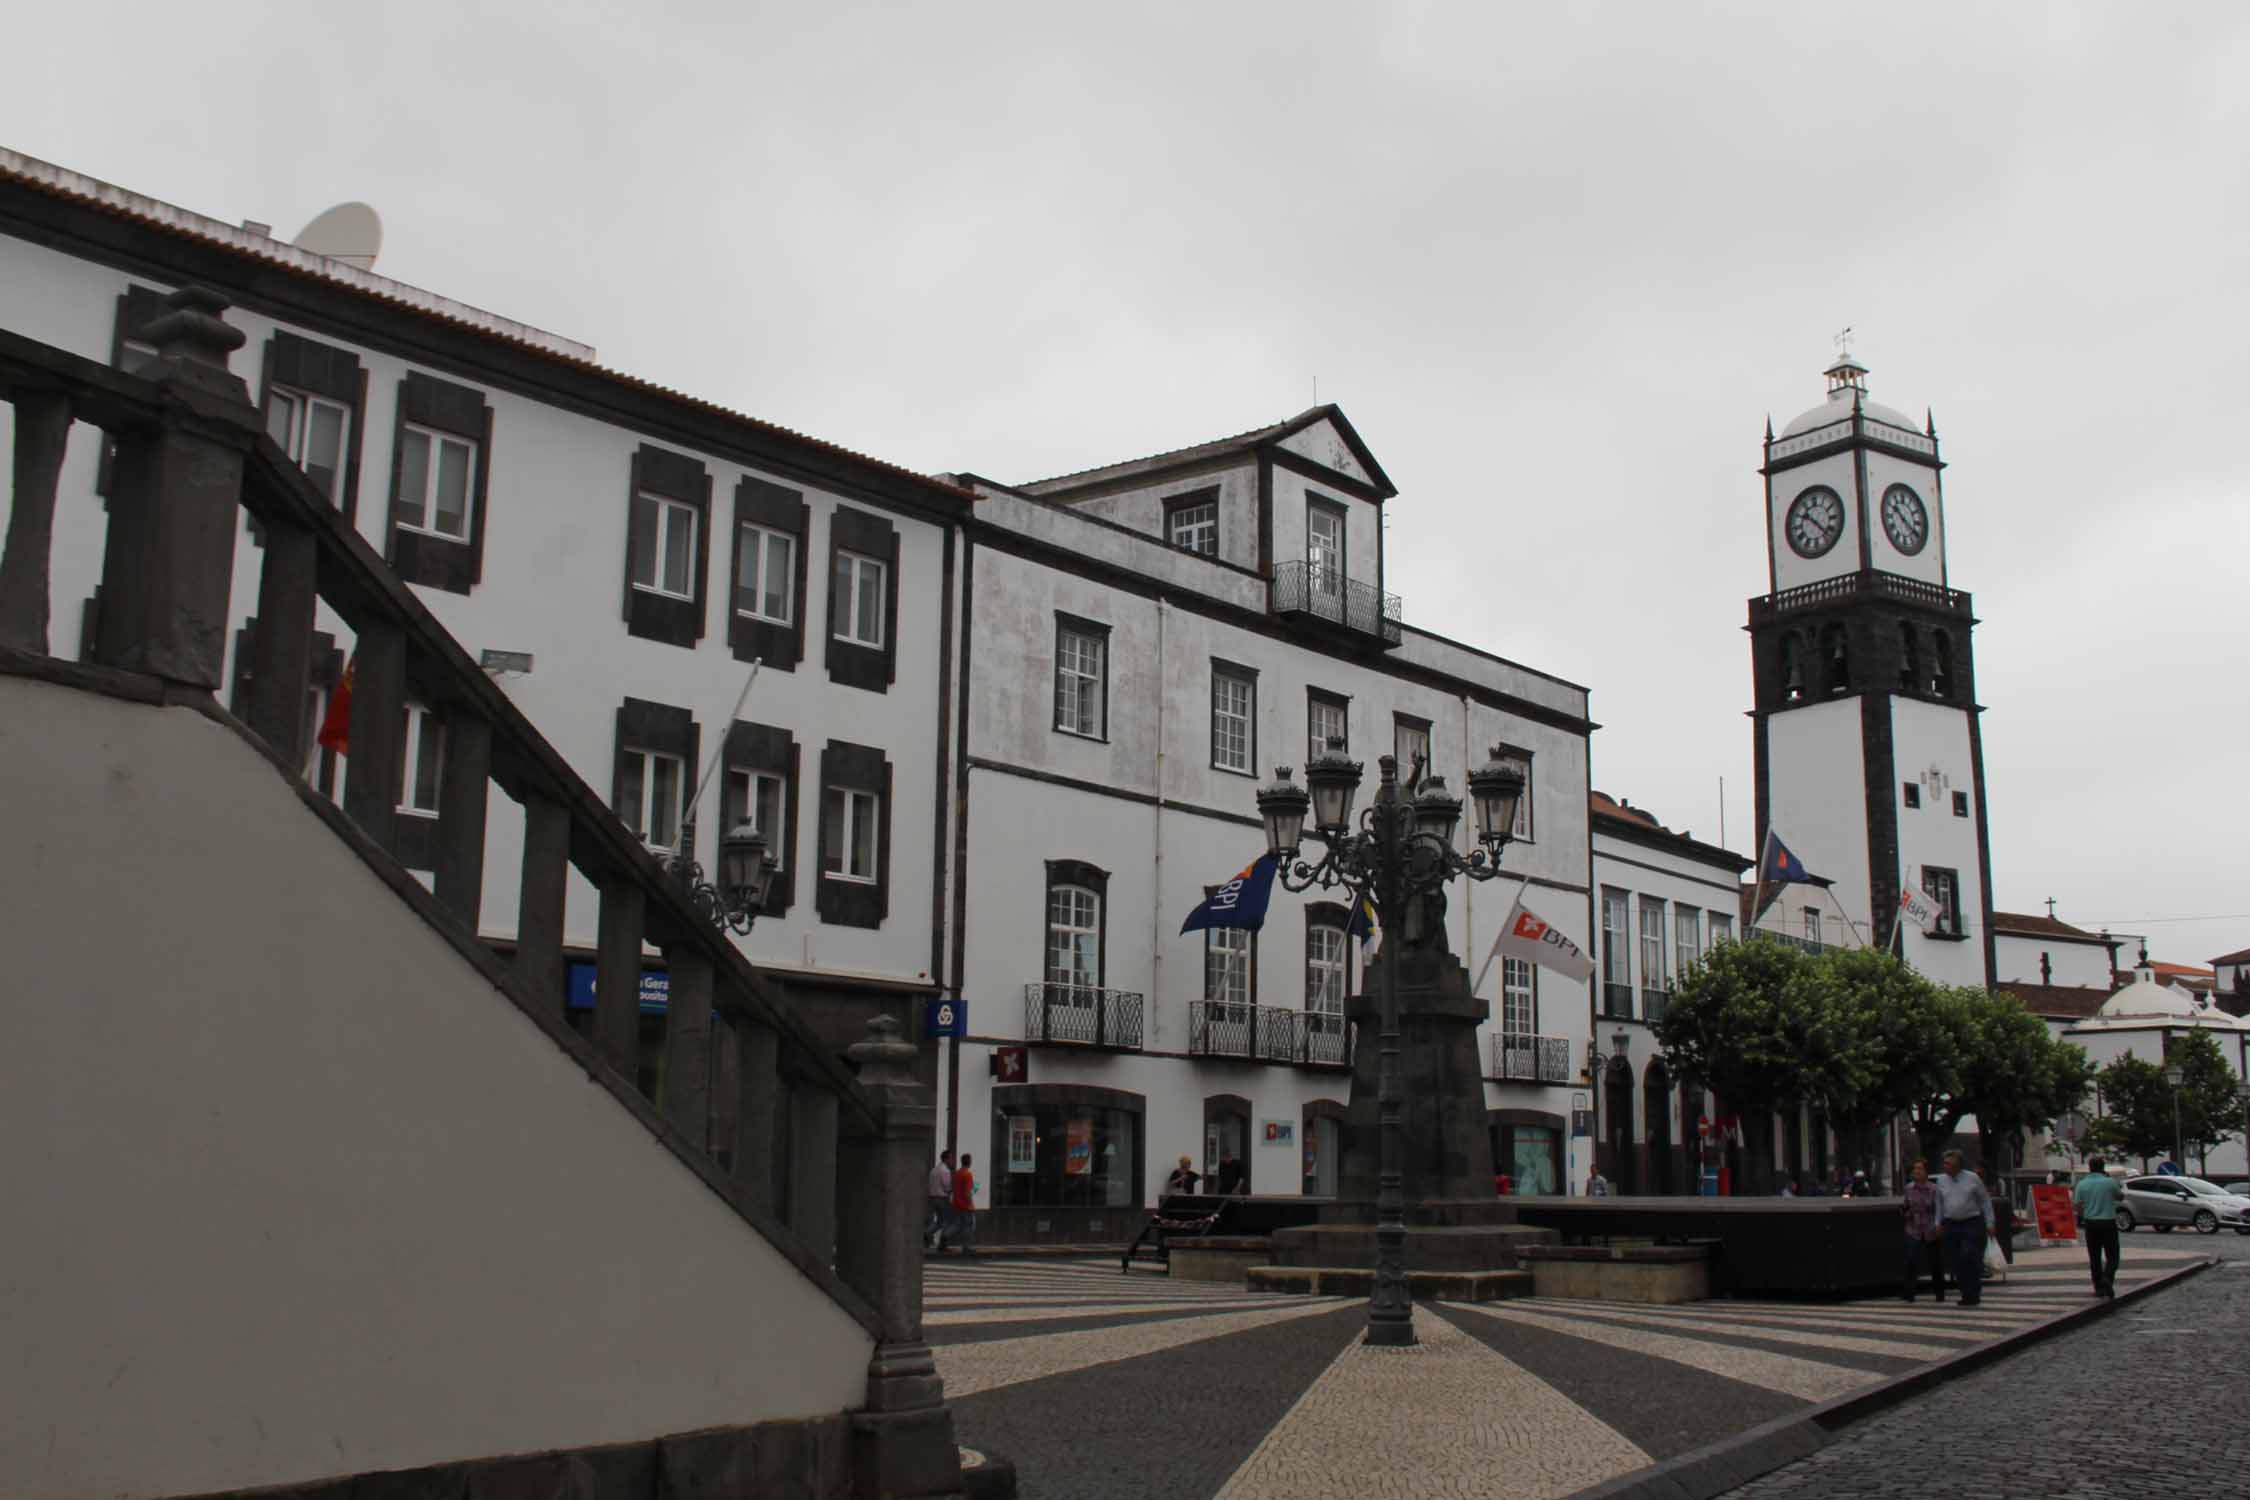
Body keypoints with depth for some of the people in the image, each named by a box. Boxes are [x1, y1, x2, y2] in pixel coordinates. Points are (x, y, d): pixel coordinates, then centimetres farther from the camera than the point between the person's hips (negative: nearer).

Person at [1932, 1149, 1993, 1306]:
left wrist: (1989, 1223, 0)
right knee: (1956, 1262, 2)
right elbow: (1939, 1203, 18)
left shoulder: (1972, 1178, -1)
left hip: (1972, 1224, -4)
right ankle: (1966, 1295, 10)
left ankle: (1972, 1294, -7)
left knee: (1969, 1258, -15)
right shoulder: (1941, 1180, 9)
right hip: (1951, 1225, 4)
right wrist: (1939, 1222, 11)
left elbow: (1985, 1201, 3)